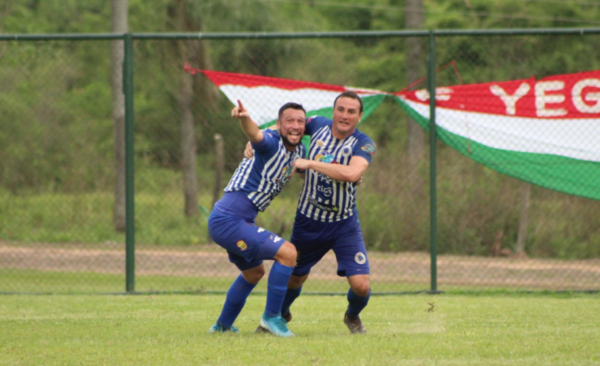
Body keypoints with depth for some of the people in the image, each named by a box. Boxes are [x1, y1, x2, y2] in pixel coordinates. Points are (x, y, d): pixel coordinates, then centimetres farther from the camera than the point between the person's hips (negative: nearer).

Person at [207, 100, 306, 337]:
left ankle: (222, 326, 46)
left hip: (234, 222, 11)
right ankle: (271, 317, -7)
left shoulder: (299, 151, 11)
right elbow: (256, 135, -39)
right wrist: (244, 118, -62)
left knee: (254, 272, 30)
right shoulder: (272, 142, -16)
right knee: (287, 253, -18)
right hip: (229, 220, -11)